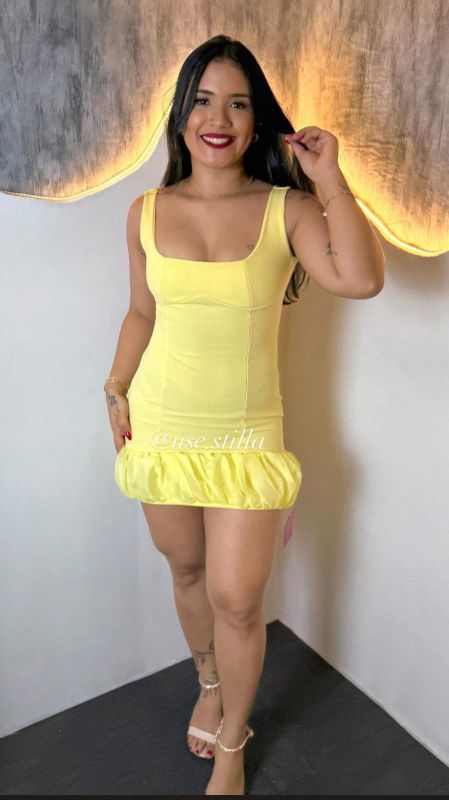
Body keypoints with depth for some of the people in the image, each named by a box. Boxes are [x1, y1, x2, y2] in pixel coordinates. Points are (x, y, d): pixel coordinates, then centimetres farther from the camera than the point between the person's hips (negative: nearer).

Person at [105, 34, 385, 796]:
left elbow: (361, 279, -23)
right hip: (161, 428, 3)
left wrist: (329, 178, -17)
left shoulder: (288, 208, -6)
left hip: (246, 438, -2)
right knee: (187, 572, 18)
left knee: (236, 599, 2)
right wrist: (116, 389, 3)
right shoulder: (147, 212, 1)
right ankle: (209, 687, 50)